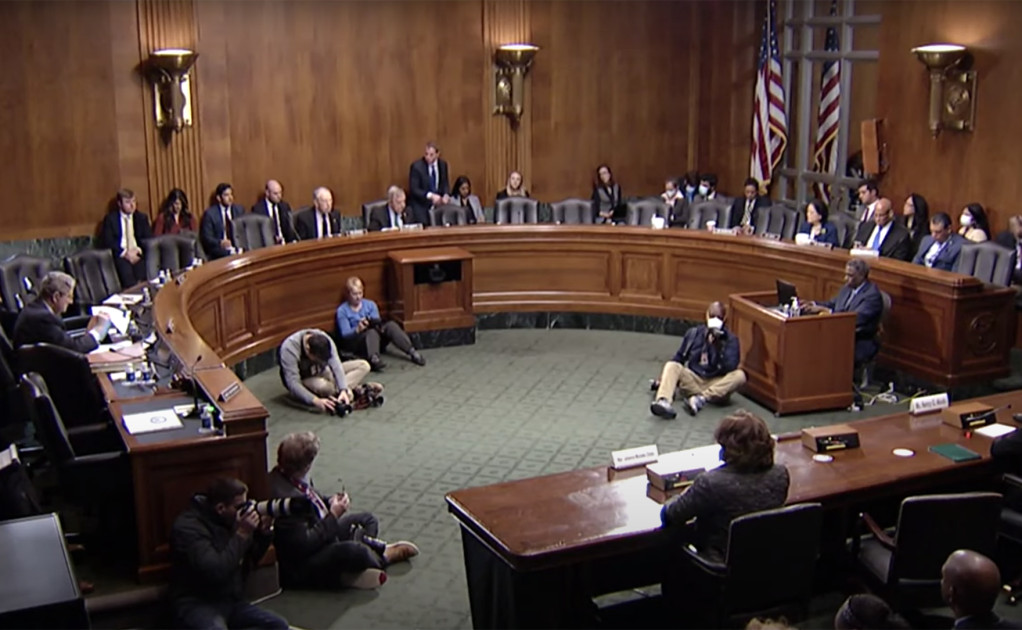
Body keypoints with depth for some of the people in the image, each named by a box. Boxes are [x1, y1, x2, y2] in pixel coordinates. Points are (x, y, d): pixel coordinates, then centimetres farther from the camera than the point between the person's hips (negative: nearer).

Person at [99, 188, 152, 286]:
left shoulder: (141, 218, 16)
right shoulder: (110, 219, 7)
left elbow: (149, 238, 9)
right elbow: (107, 241, -3)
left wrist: (138, 250, -11)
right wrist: (125, 253, -15)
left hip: (137, 254, 2)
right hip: (120, 256, -2)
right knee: (125, 268, -35)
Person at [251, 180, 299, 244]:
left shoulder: (285, 206, 12)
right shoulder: (258, 208, -2)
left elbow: (289, 227, 8)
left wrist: (293, 240, -11)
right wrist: (273, 238, -23)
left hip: (283, 242, 3)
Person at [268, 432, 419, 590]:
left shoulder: (290, 476, -4)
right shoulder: (284, 498, -33)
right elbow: (304, 544, -32)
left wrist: (329, 502, -5)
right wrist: (333, 515, -23)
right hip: (301, 567, -11)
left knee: (367, 520, 23)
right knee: (354, 551, -31)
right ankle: (383, 557, 0)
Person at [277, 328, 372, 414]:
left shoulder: (324, 340, -21)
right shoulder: (289, 348, -33)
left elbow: (336, 365, -29)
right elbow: (292, 383, -37)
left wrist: (343, 389, -44)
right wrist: (316, 401, -49)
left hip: (321, 372, 5)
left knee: (363, 366, -9)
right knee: (322, 386, -40)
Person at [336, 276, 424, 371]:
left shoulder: (370, 304, 10)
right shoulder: (342, 310, -1)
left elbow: (377, 323, 2)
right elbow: (345, 334, -9)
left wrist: (378, 326, -22)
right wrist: (358, 329, -29)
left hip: (376, 339, 3)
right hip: (355, 343, -3)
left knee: (390, 325, -26)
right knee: (372, 332, -37)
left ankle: (412, 352, -39)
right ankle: (374, 359, -66)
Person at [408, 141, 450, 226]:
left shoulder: (443, 164, 2)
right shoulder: (416, 166, -14)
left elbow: (445, 183, 10)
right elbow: (413, 189, -16)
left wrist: (446, 195, -12)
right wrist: (430, 196, -29)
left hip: (437, 203, 4)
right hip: (421, 204, -4)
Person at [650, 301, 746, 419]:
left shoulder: (730, 340, -1)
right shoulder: (693, 333, 7)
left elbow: (730, 368, -14)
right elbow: (679, 358, 17)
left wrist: (718, 346, -25)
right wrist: (664, 379, 10)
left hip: (717, 385, -2)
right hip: (692, 381, 2)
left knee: (739, 376, -29)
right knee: (671, 366, -24)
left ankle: (700, 399, -38)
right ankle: (663, 402, -52)